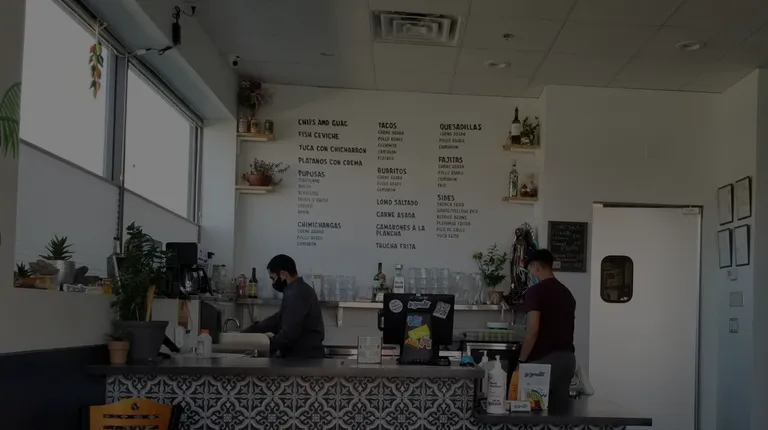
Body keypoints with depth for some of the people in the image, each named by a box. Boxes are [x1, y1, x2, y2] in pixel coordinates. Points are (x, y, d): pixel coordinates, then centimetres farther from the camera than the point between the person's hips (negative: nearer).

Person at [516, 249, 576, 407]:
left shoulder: (535, 291, -9)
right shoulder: (567, 293, 14)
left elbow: (533, 330, -16)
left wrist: (522, 360, -7)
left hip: (544, 359, -7)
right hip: (568, 358, 7)